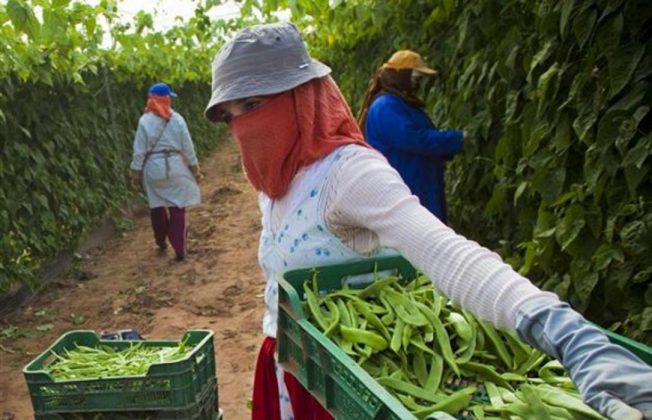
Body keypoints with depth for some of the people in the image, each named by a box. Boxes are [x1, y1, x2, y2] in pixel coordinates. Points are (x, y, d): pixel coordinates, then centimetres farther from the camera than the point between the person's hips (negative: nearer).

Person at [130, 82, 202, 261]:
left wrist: (135, 174, 2)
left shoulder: (145, 121, -6)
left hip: (153, 169, 0)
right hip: (175, 167, 0)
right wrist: (195, 169, 9)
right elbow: (187, 147, 0)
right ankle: (179, 249, 4)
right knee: (177, 208, 5)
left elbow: (139, 151, -6)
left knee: (157, 206, 16)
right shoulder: (177, 119, -3)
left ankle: (161, 243, 31)